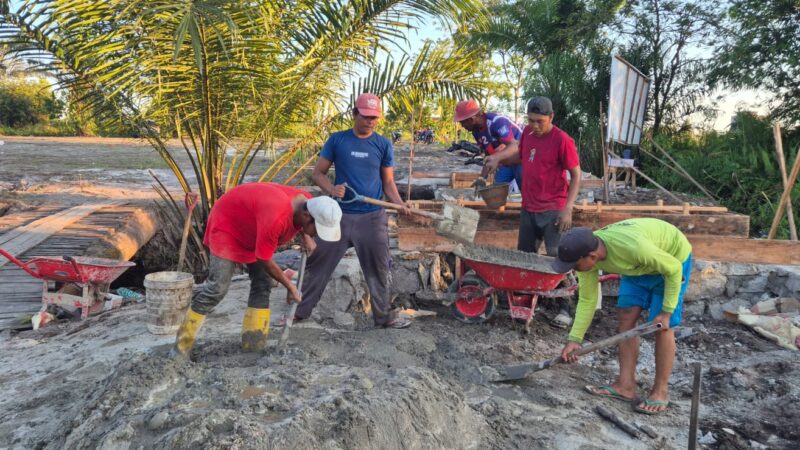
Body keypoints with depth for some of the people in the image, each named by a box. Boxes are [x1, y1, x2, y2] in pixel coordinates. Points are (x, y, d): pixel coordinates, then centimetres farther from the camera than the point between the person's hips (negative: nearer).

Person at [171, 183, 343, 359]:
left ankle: (254, 347, 7)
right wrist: (289, 285, -16)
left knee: (262, 285, 1)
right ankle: (182, 347, -1)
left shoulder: (308, 203, -17)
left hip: (251, 229, 8)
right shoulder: (275, 218, -42)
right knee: (217, 287, -13)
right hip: (226, 224, -8)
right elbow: (265, 261, -27)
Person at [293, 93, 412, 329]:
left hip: (372, 218, 0)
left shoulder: (383, 145, 2)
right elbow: (318, 172, 3)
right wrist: (331, 189, -18)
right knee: (318, 264, 8)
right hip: (340, 215, 0)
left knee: (378, 270, 10)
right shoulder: (337, 140, -1)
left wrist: (400, 204, -15)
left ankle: (384, 315, 26)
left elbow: (388, 182, 4)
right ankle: (299, 310, 23)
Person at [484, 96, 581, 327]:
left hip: (553, 210, -7)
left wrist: (568, 209, -19)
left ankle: (564, 309, 8)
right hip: (528, 208, 7)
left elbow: (576, 176, -11)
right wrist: (499, 158, 5)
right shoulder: (528, 132, 4)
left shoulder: (562, 140, -15)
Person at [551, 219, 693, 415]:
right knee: (626, 316, -2)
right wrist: (574, 338, -15)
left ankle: (660, 391, 5)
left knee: (662, 327, -8)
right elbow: (587, 300, -12)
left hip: (673, 258, -6)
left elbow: (673, 268, -26)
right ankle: (625, 385, 6)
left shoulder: (632, 247, -44)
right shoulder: (587, 253, -23)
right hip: (639, 265, 6)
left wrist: (666, 311, -21)